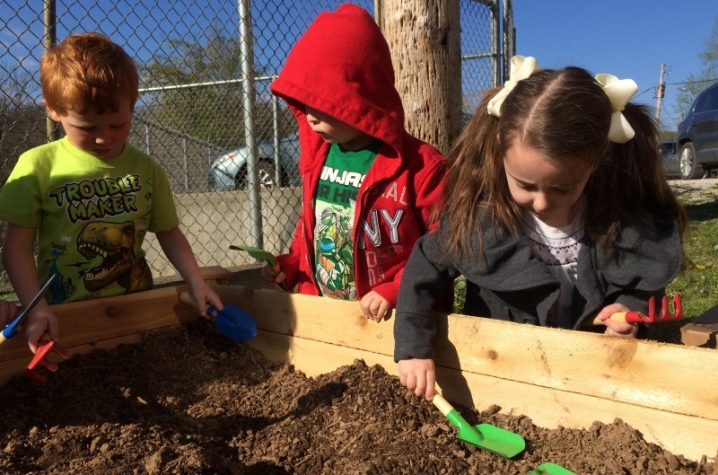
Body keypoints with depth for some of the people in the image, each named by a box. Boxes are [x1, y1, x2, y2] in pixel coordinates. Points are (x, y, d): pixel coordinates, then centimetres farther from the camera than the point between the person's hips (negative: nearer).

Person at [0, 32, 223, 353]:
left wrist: (196, 282, -6)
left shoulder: (146, 169, 2)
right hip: (65, 316, -3)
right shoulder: (38, 166, -4)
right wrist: (37, 308, -15)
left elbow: (169, 234, 8)